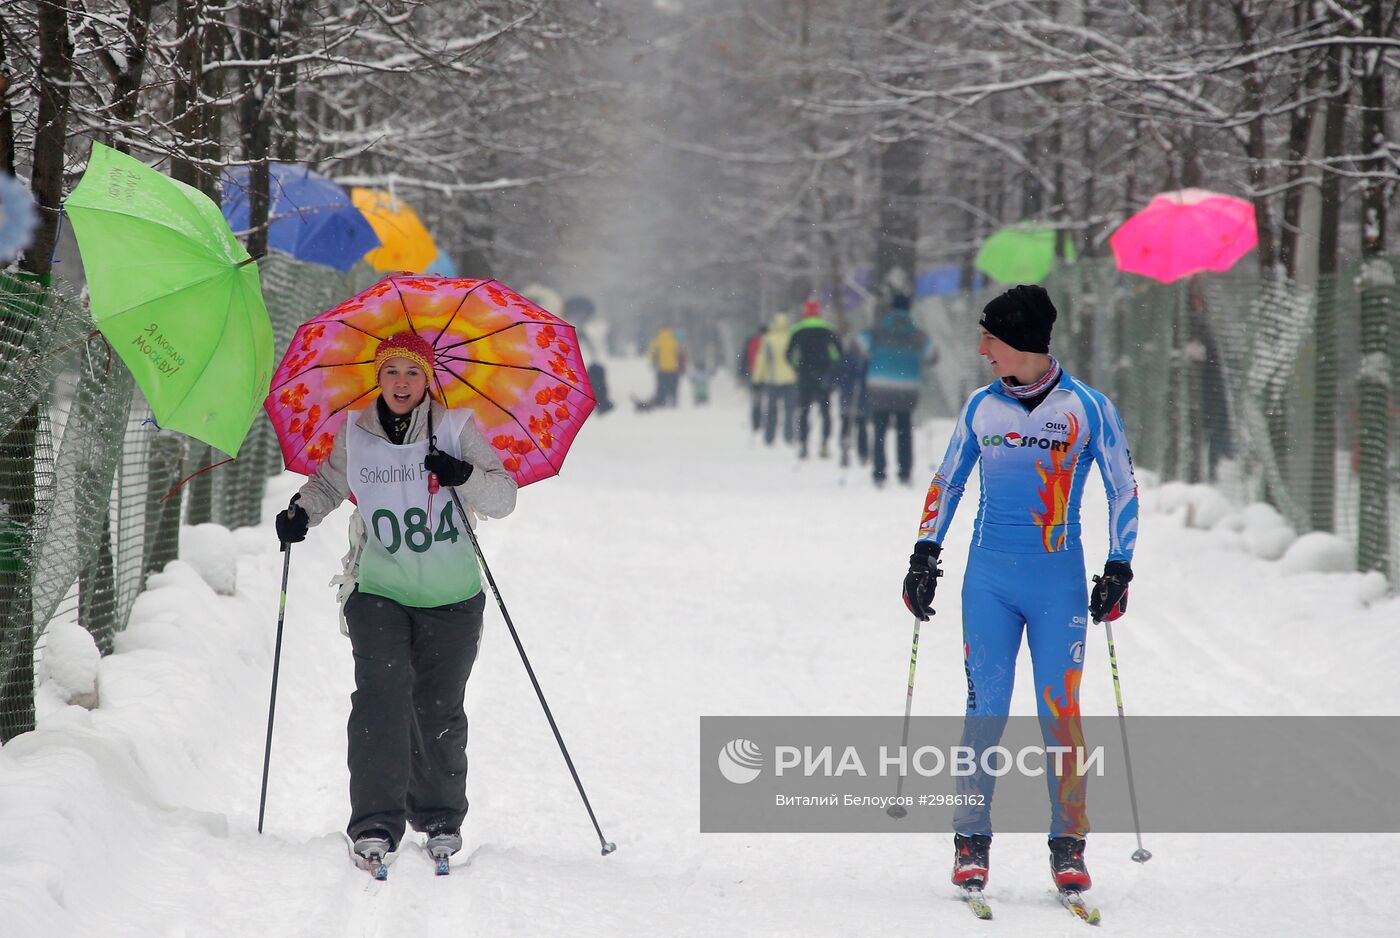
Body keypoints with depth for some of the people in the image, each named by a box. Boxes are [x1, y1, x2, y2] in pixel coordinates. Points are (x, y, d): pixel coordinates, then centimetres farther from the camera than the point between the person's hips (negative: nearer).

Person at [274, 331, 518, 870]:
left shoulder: (455, 427, -2)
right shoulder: (355, 434, 3)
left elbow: (503, 499, -4)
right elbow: (330, 482, 22)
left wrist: (464, 475, -23)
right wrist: (302, 512, 2)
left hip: (451, 600, 0)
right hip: (379, 590, 0)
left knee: (438, 710, 3)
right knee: (382, 694, -17)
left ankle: (440, 819, 22)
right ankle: (375, 824, -16)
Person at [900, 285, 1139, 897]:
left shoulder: (1088, 409, -2)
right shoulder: (981, 406, 7)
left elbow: (1123, 490, 5)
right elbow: (946, 481, 17)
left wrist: (1118, 570, -2)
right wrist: (925, 554, 9)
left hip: (1060, 581, -2)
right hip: (989, 577, 2)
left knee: (1061, 713, -4)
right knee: (986, 708, -2)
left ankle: (1068, 845, 3)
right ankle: (971, 842, 4)